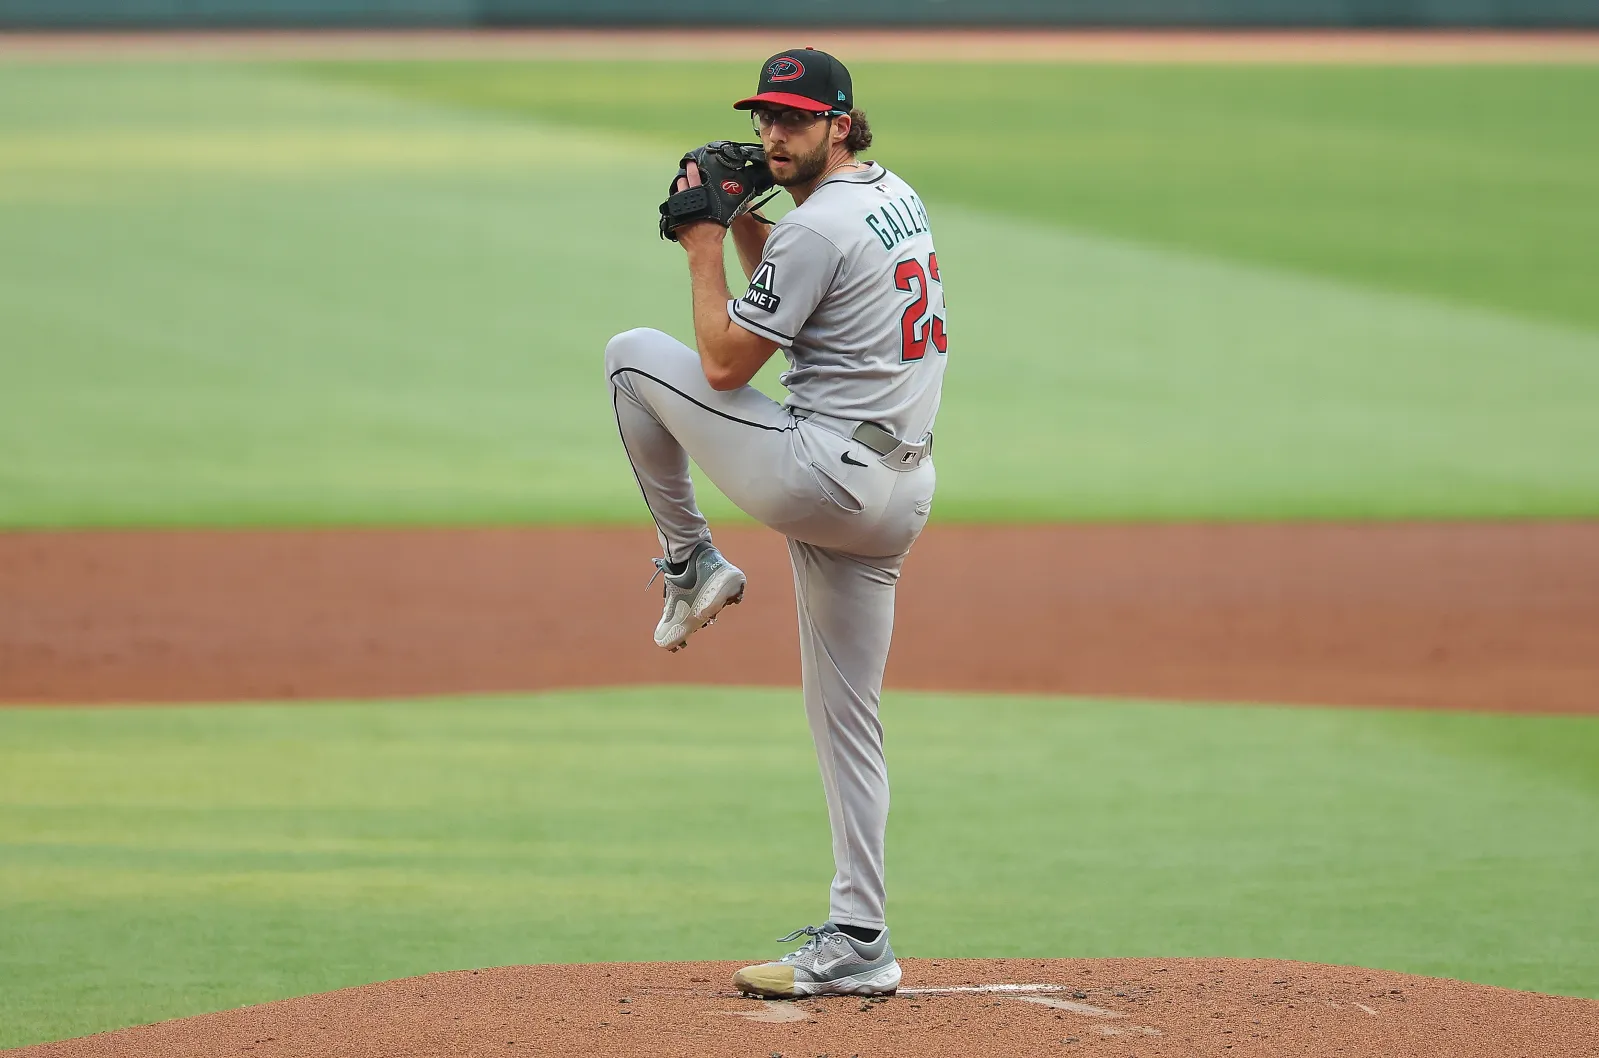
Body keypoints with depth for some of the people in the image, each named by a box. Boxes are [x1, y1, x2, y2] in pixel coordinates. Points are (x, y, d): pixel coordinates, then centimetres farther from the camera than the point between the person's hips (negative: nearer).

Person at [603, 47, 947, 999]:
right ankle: (858, 944, 11)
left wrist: (705, 250, -2)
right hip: (901, 493, 9)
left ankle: (691, 562, 14)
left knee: (634, 355, 5)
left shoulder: (818, 226, -15)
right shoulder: (897, 198, 15)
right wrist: (743, 221, 16)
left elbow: (725, 363, -11)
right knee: (845, 715, 12)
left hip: (822, 477, -9)